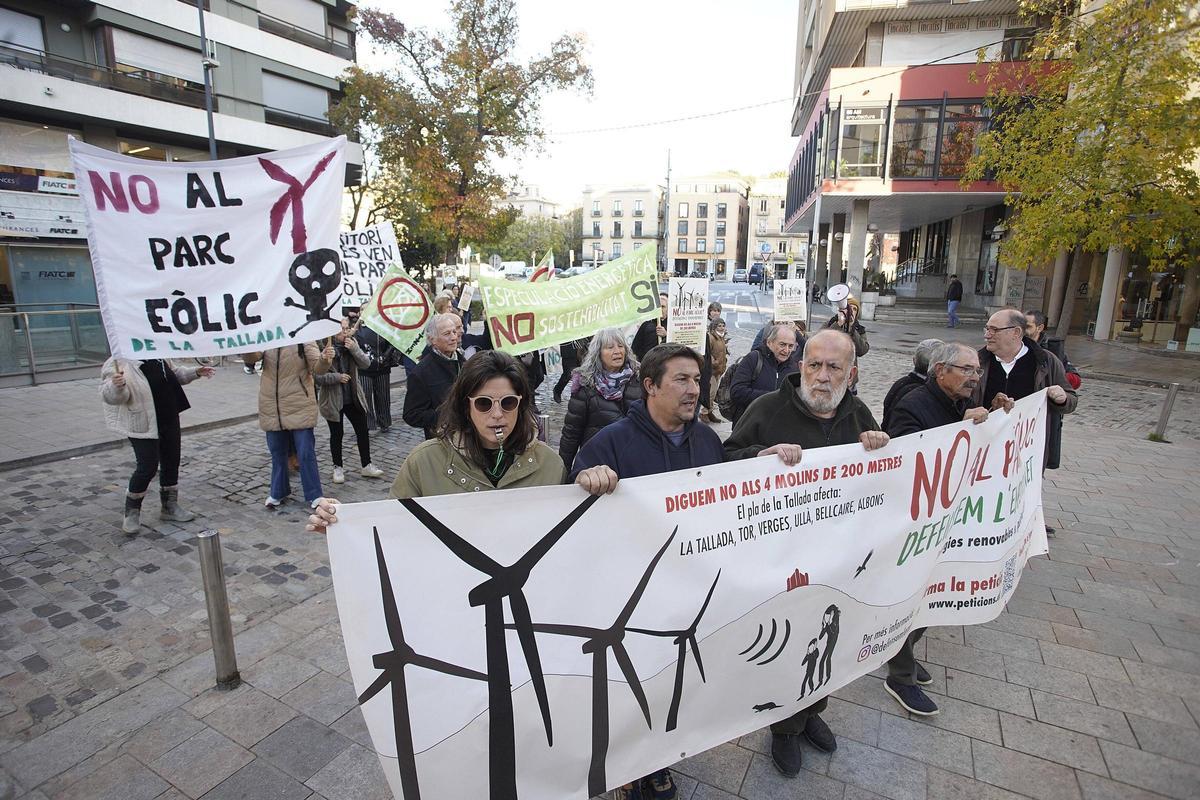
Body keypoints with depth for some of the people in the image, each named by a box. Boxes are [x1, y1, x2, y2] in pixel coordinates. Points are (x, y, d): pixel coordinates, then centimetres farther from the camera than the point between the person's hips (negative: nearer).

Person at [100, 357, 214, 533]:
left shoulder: (158, 357, 7)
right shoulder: (118, 364, -14)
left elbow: (174, 373, 25)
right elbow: (111, 396, -25)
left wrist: (195, 372, 11)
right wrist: (116, 386, -46)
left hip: (169, 419, 7)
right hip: (143, 425, -7)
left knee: (171, 464, 13)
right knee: (147, 468, -7)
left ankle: (170, 506, 28)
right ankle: (132, 512, 15)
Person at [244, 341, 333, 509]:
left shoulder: (303, 340, -5)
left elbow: (317, 368, -11)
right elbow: (250, 358, -9)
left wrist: (325, 360, -34)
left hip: (300, 408, -3)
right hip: (272, 408, 3)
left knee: (306, 453, 0)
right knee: (277, 453, 16)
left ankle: (314, 495, 14)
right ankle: (278, 492, 34)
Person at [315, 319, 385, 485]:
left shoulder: (352, 342, 0)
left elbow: (366, 363, -6)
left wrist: (354, 349, -18)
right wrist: (337, 377, -24)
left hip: (353, 397, 4)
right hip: (332, 399, -4)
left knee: (362, 430, 8)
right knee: (336, 434, 9)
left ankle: (367, 465, 20)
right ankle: (338, 468, 25)